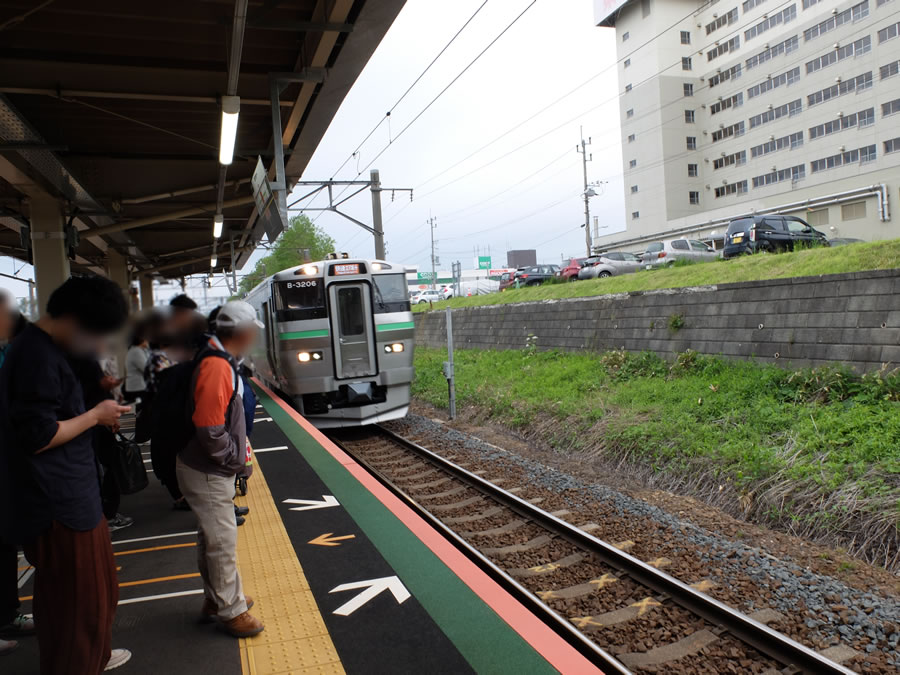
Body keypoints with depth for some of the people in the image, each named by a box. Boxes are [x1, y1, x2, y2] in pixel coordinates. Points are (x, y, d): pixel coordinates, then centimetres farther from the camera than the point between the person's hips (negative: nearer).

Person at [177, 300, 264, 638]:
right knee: (222, 541, 3)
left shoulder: (220, 360, 6)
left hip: (211, 469, 10)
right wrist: (233, 458, -14)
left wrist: (235, 454, 11)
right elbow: (210, 430, -28)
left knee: (212, 537, 21)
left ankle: (216, 598, 37)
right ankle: (231, 611, 17)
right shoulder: (216, 367, -26)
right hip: (208, 473, -10)